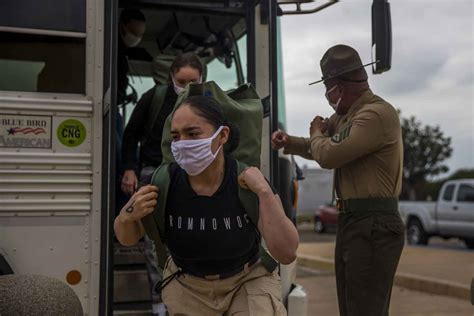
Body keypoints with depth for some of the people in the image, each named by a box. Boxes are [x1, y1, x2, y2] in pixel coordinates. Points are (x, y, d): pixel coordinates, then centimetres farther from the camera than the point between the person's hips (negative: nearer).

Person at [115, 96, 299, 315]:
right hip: (188, 286, 2)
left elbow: (287, 254, -31)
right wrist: (127, 215, -27)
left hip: (247, 281, -1)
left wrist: (264, 192, -38)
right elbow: (128, 238, -4)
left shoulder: (248, 182, -26)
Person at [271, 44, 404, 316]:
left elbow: (330, 156, -20)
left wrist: (316, 132, 2)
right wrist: (290, 142, 10)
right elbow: (322, 148, 29)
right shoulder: (347, 116, 17)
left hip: (373, 226, -10)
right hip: (352, 222, 10)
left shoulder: (377, 113, -16)